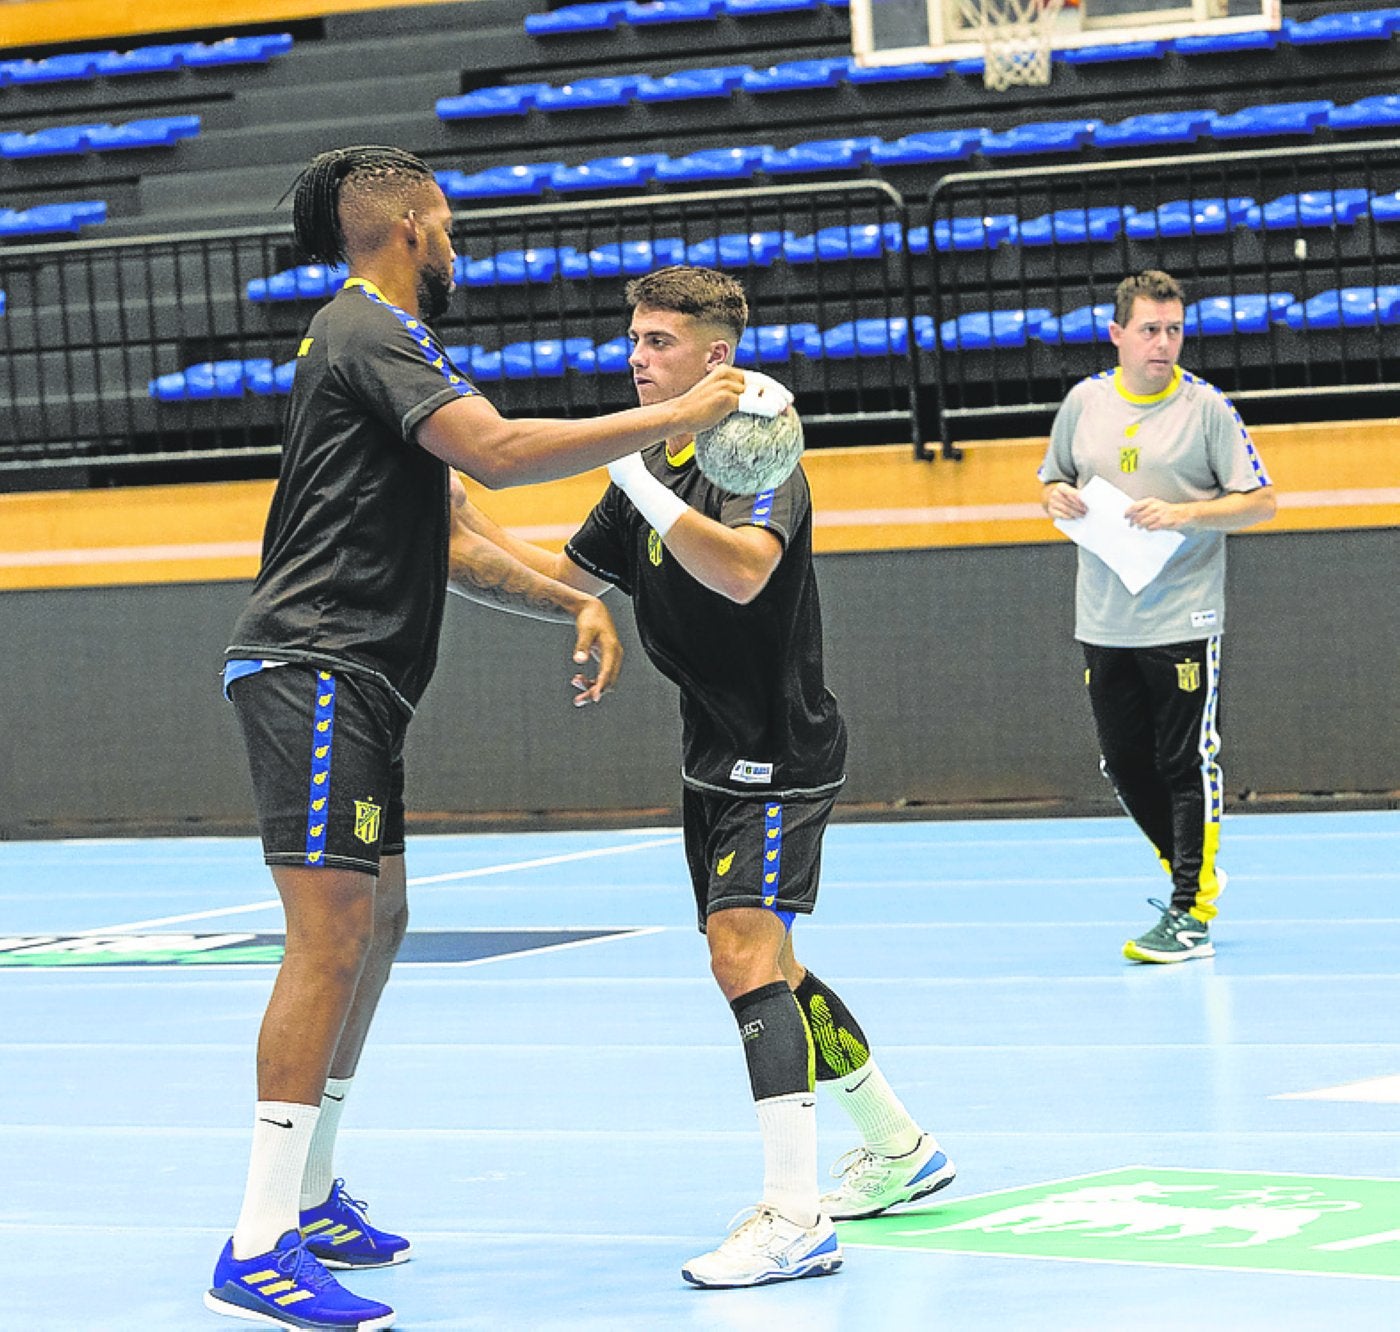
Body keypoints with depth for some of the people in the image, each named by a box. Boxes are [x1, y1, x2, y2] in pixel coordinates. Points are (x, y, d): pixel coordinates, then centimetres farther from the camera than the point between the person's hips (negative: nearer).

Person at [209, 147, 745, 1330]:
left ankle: (311, 1197, 24)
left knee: (378, 925, 16)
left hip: (350, 682, 11)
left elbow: (448, 541, 22)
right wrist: (669, 421, -18)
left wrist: (575, 605, 12)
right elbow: (498, 453, -24)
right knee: (330, 934, -16)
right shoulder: (368, 331, -10)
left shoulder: (382, 340, 23)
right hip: (314, 668, -11)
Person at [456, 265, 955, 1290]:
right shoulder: (648, 473, 10)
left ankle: (796, 1216, -25)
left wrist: (639, 482, -36)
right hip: (717, 759, 9)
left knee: (746, 950, -21)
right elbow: (570, 577, 20)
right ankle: (900, 1148, 32)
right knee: (757, 968, 16)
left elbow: (743, 568, -35)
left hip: (781, 753, -9)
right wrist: (470, 519, 9)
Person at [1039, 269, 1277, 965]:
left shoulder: (1206, 407, -5)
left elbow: (1260, 501, -5)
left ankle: (1192, 913, -2)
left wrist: (1184, 514, -18)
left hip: (1183, 621, -5)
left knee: (1188, 766, -5)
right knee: (1124, 766, 11)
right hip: (1103, 623, 5)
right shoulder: (1084, 402, 7)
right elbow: (1053, 480, 20)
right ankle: (1192, 870, 30)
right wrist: (1057, 498, -4)